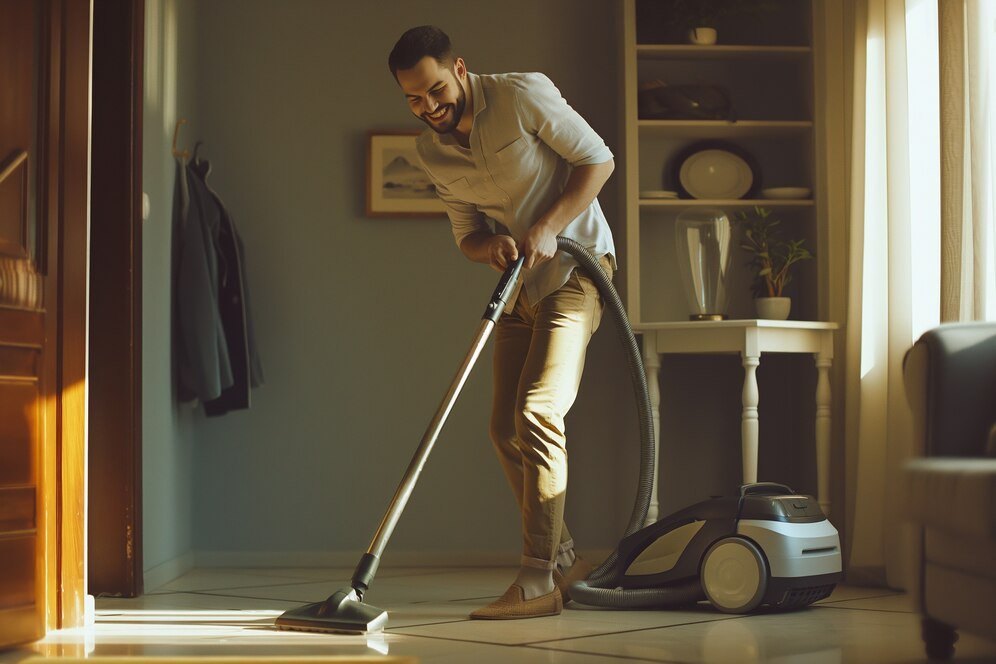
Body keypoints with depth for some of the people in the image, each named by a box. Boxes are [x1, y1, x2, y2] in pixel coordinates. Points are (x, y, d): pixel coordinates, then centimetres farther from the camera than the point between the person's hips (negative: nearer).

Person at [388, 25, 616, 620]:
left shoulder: (523, 96, -13)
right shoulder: (432, 152, 5)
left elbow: (598, 159, -10)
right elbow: (466, 236, 8)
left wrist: (546, 227, -21)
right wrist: (490, 245, -16)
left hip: (574, 268, -7)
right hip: (520, 287, 7)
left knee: (537, 411, -20)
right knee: (507, 428, 6)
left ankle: (539, 580, -18)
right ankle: (565, 558, 21)